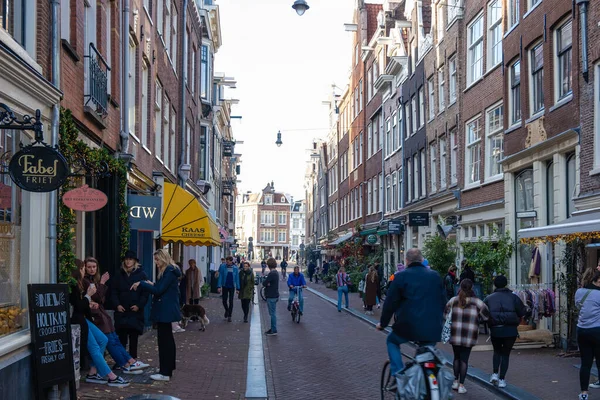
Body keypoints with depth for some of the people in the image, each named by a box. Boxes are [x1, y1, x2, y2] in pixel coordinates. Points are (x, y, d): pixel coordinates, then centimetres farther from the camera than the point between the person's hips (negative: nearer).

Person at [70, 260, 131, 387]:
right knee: (94, 347, -8)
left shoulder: (78, 284, 12)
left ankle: (92, 373, 6)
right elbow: (78, 306, -19)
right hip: (76, 320, -10)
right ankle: (111, 377, -6)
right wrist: (88, 295, -9)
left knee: (103, 340, 6)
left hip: (82, 318, 10)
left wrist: (88, 294, 2)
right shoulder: (72, 285, -17)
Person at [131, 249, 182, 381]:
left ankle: (165, 373, -10)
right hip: (166, 311, 11)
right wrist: (152, 284, 7)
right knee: (167, 339, 20)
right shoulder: (166, 271, 15)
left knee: (164, 339, -10)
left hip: (165, 311, -11)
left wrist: (141, 284, -16)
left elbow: (159, 290, -20)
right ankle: (169, 367, 32)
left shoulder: (170, 272, -16)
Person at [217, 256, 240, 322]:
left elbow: (237, 279, 2)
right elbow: (220, 277, -5)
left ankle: (229, 316, 9)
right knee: (224, 300, 4)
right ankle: (227, 310, 35)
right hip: (224, 286, 0)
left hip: (232, 287, 0)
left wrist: (237, 288, 0)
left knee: (231, 302, 0)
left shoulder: (235, 268, -2)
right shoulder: (223, 267, -5)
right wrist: (219, 286, -12)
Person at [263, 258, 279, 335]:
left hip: (271, 297, -10)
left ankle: (274, 331, -1)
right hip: (274, 295, 10)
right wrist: (267, 283, -9)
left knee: (273, 314, -5)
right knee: (273, 313, 16)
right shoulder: (275, 273, 12)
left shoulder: (272, 274, -20)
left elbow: (264, 283, -20)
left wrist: (265, 282, -1)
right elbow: (268, 282, 10)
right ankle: (273, 329, 23)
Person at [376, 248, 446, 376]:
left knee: (392, 341, 24)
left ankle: (398, 374, 10)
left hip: (408, 326, -3)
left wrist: (383, 323, 10)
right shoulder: (435, 276, 9)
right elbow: (443, 301, 17)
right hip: (432, 328, 3)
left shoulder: (401, 276, -4)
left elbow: (390, 302, -2)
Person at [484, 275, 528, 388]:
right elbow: (522, 312, -2)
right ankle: (502, 379, 6)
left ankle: (495, 374, 9)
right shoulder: (513, 297, 1)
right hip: (510, 330, -1)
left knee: (497, 351, 23)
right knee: (505, 354, 9)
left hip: (495, 330, 1)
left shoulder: (489, 298, 3)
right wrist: (526, 308, 19)